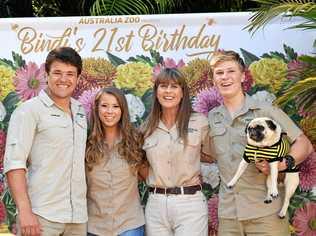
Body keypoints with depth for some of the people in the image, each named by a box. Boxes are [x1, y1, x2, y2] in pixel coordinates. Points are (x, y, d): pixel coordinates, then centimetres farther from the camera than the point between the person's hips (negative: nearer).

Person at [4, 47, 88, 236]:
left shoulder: (80, 112, 12)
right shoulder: (30, 110, -5)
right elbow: (14, 162, -12)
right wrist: (25, 211, -19)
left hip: (78, 216, 5)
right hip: (41, 216, -5)